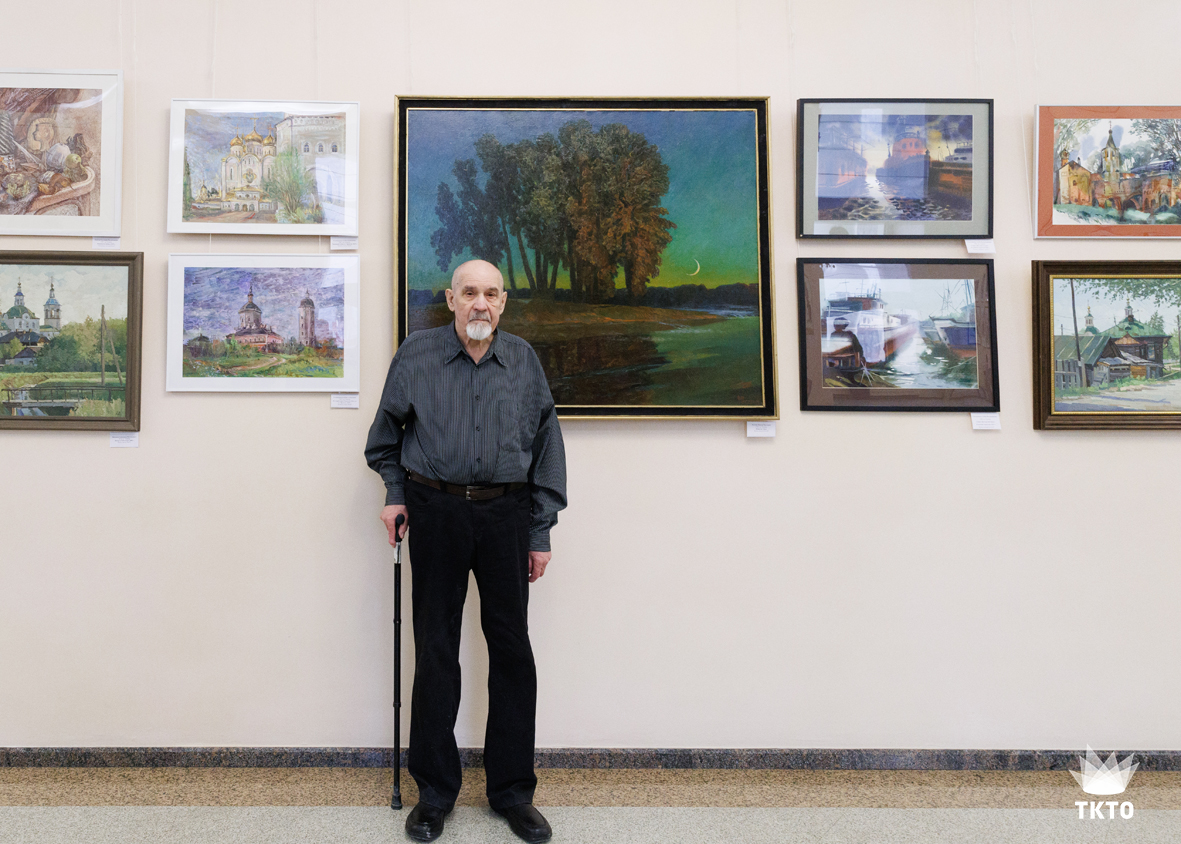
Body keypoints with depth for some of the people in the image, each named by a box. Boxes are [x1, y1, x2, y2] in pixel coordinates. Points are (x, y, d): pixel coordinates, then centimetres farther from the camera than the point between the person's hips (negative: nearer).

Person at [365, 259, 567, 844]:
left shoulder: (524, 361, 5)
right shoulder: (416, 355, 3)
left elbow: (546, 449, 8)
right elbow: (386, 436, 16)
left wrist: (541, 533, 5)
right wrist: (394, 493, 8)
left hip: (506, 513, 1)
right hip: (436, 512, -1)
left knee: (511, 647, 3)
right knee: (435, 649, 6)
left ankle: (512, 789, 19)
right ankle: (434, 790, 21)